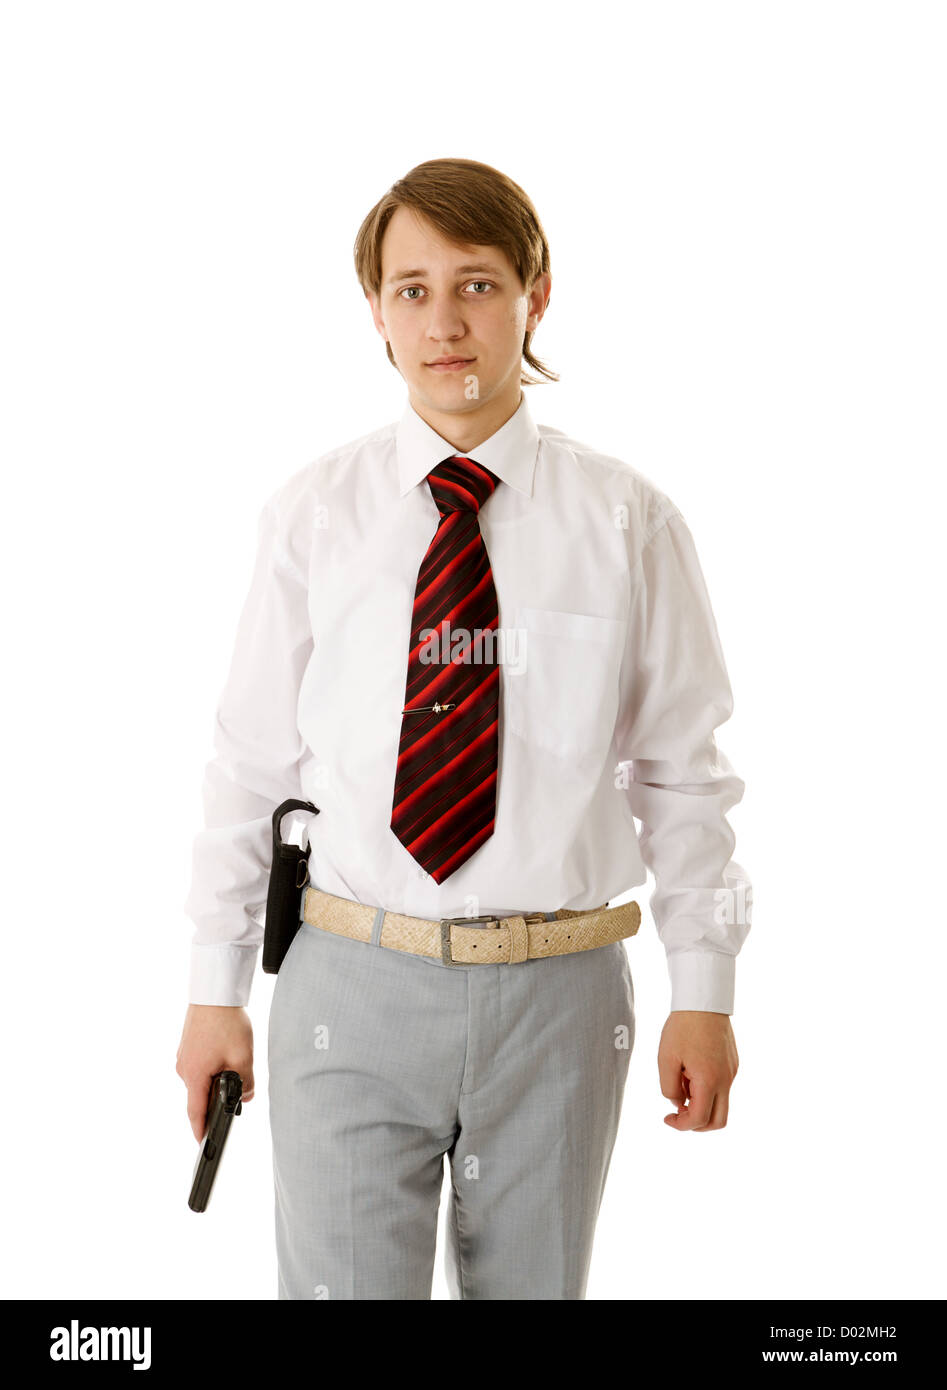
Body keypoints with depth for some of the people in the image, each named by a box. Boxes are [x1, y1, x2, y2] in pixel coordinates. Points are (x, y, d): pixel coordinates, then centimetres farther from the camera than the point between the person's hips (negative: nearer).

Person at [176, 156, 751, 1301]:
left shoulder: (628, 520, -2)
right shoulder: (312, 515, -1)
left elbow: (682, 768, 1)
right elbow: (249, 765, 3)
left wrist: (703, 992, 0)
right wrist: (216, 991, 4)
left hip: (557, 996, 1)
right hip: (352, 990, 0)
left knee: (533, 1287, 16)